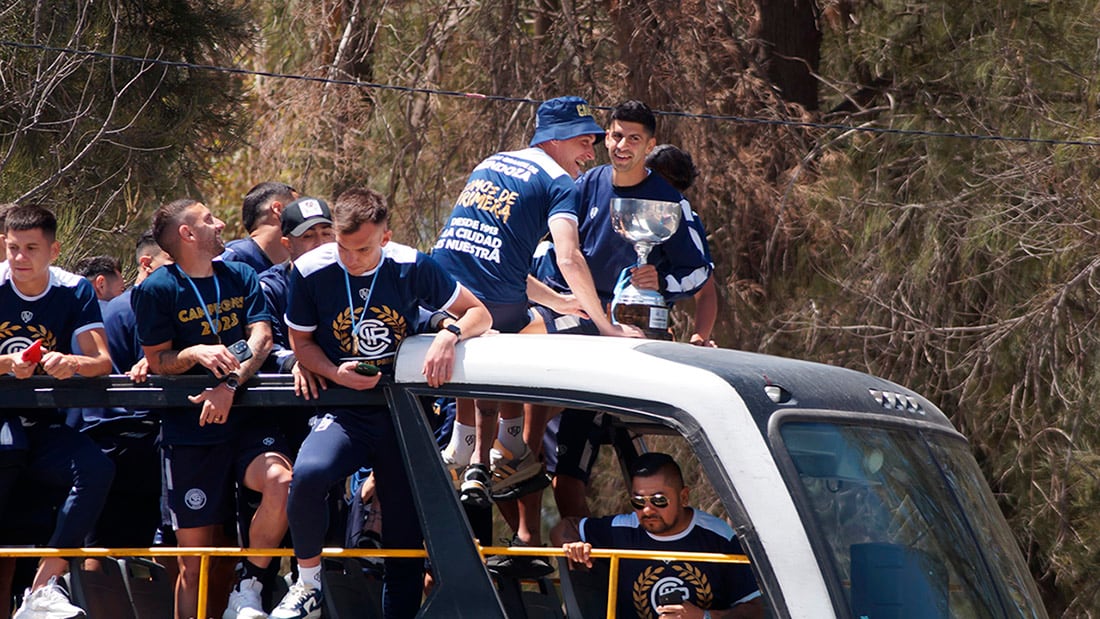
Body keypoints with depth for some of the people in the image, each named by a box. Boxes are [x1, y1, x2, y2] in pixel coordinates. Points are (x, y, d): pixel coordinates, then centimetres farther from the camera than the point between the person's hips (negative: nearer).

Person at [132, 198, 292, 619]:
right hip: (189, 430, -3)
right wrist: (196, 354, -20)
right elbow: (157, 361, 0)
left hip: (244, 418, 3)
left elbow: (261, 338, 0)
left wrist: (231, 382, -18)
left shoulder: (241, 277, 11)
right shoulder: (157, 290, 0)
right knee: (194, 561, -4)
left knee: (282, 482, -28)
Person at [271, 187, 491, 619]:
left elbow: (478, 314, 0)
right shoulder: (311, 271, -9)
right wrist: (335, 373, -15)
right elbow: (301, 341, 5)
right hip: (345, 413, -1)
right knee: (308, 474, -32)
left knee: (406, 533, 3)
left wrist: (449, 335, -22)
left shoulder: (411, 268, -9)